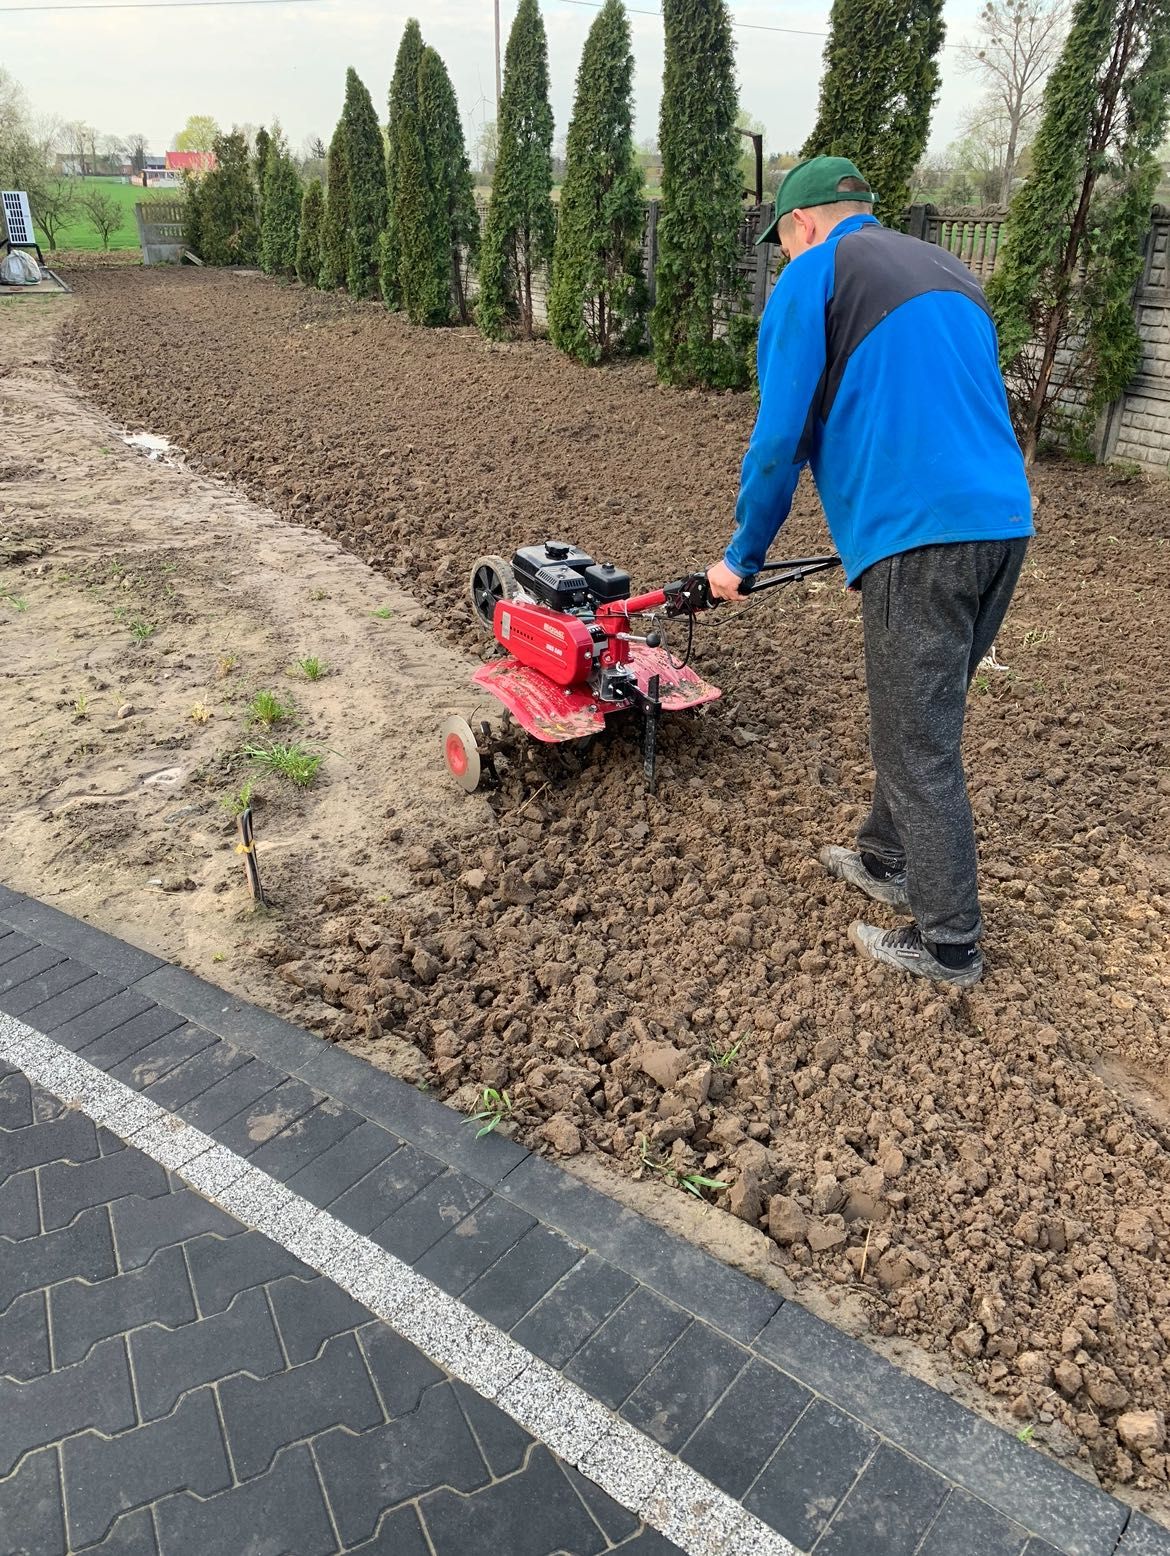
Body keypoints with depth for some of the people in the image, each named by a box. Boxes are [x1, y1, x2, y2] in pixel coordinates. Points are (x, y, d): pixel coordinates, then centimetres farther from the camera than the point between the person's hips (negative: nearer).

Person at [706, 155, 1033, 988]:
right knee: (920, 716, 22)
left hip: (919, 538, -8)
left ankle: (949, 943, 12)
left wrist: (743, 557, 9)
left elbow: (779, 436, -4)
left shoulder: (813, 277, 2)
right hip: (1005, 522, 8)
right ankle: (887, 857, 39)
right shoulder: (952, 272, 24)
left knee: (920, 744, 1)